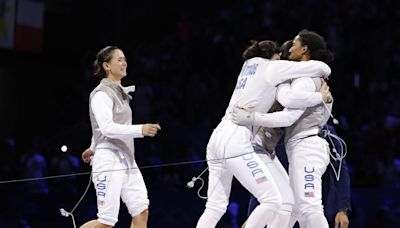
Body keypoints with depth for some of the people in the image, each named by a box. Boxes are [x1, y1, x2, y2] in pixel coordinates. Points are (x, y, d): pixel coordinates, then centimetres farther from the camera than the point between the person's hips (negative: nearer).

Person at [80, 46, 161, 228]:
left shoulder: (120, 92, 17)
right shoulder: (102, 94, -10)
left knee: (141, 213, -5)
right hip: (109, 161, -8)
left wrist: (94, 148, 41)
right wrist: (141, 130, -29)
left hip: (127, 161, 8)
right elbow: (107, 128, -22)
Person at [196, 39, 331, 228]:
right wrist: (323, 73, 25)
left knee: (215, 207, 13)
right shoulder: (272, 67, 4)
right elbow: (321, 67, 2)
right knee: (272, 200, -8)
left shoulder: (249, 65, 25)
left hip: (217, 137, 9)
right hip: (235, 141, -8)